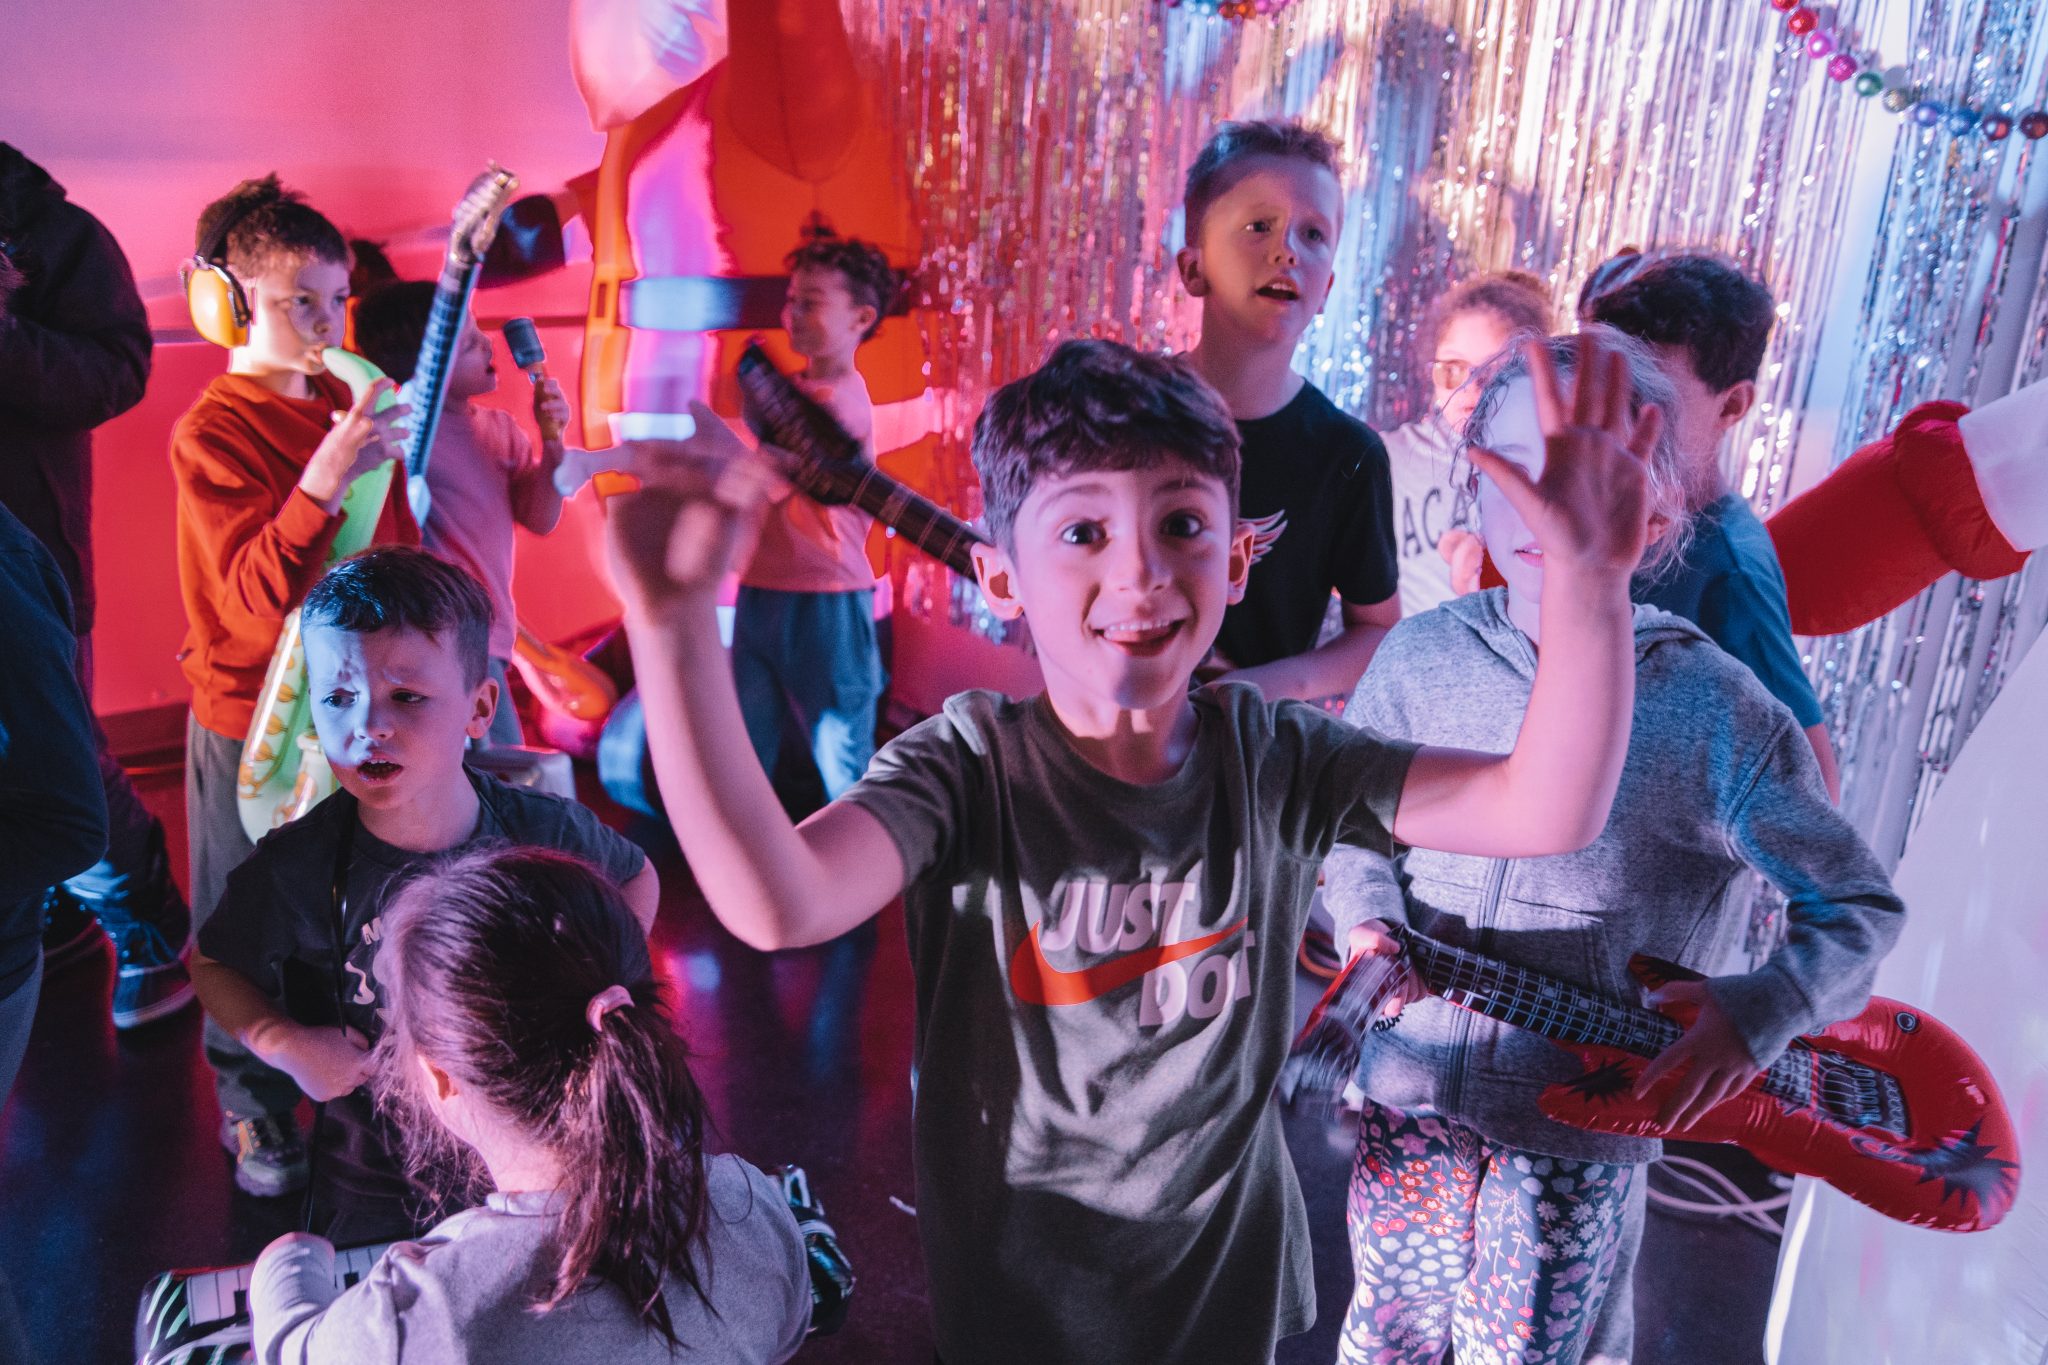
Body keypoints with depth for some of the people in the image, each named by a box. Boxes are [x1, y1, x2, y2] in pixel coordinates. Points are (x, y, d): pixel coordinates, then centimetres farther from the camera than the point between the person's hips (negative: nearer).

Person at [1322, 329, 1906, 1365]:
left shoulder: (1714, 708, -14)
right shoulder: (1421, 655, -7)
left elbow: (1859, 906, -4)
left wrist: (1758, 1012, -20)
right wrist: (1370, 918, -10)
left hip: (1582, 1132, -2)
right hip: (1412, 1093, 3)